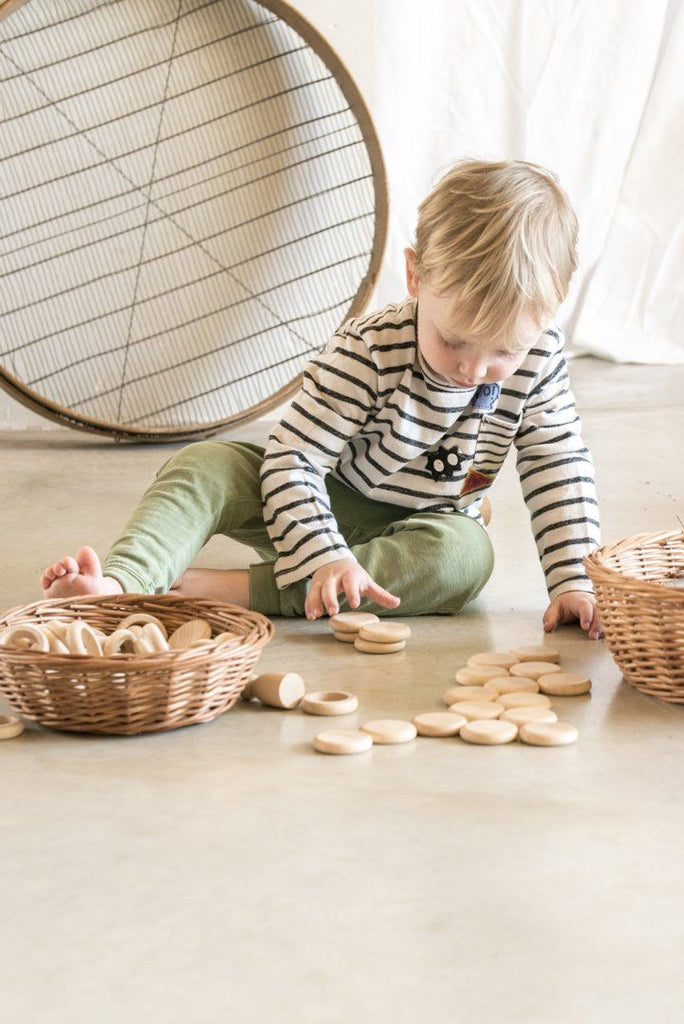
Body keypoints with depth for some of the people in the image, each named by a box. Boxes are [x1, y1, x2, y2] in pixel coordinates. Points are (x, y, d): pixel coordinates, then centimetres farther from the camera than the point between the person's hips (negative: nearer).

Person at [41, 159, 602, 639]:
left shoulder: (538, 357, -18)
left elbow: (561, 467, -6)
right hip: (330, 508, -1)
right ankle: (120, 583, -51)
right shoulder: (370, 351, -27)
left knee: (466, 555, -36)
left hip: (422, 526, 2)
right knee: (206, 466, -25)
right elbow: (293, 458, -29)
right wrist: (326, 556, -43)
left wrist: (573, 580, -15)